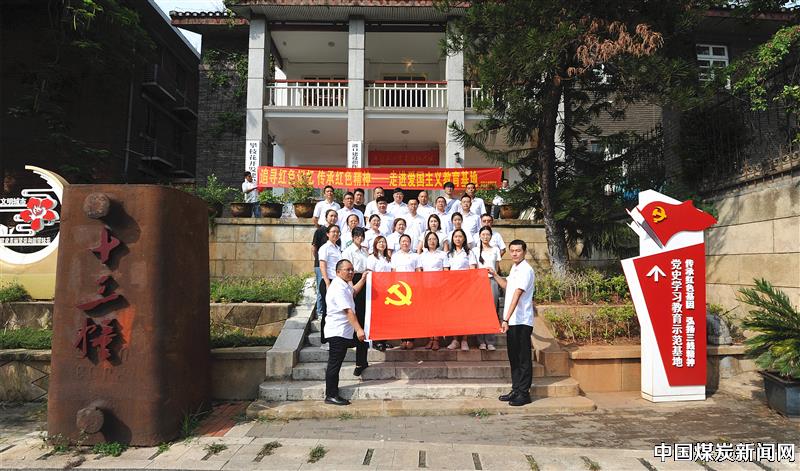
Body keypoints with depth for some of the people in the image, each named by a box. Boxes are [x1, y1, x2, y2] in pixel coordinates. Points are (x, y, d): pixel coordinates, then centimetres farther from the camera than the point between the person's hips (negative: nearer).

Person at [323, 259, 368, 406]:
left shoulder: (344, 284, 11)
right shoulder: (338, 288, -21)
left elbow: (353, 292, 34)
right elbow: (348, 311, -29)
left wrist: (363, 279, 27)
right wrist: (358, 329, -33)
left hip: (345, 331, 10)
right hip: (338, 332, -10)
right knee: (335, 364, -2)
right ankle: (331, 396, 6)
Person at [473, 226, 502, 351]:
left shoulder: (495, 250, 12)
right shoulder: (475, 251, 8)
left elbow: (497, 268, 15)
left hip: (492, 281, 1)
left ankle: (490, 342, 0)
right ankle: (481, 342, -1)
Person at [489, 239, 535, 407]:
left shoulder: (526, 270, -16)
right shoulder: (514, 268, 13)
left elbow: (516, 295, -24)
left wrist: (506, 319, -29)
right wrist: (495, 275, 21)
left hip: (522, 321, -9)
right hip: (512, 321, 9)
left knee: (523, 358, 0)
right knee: (513, 357, 15)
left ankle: (524, 393, 9)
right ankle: (516, 390, 24)